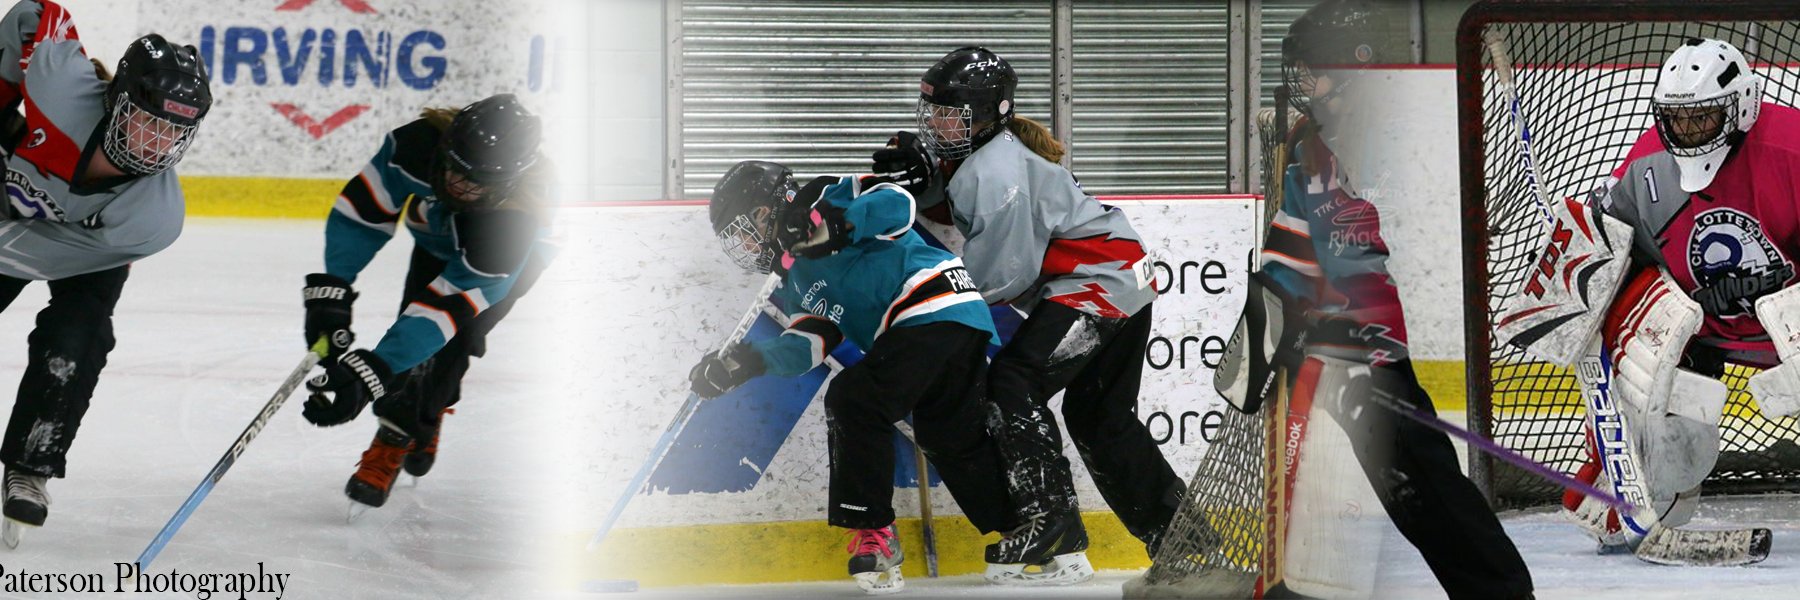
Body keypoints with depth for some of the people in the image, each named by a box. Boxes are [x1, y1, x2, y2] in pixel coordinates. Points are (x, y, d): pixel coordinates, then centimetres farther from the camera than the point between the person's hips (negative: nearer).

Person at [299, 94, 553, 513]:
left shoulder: (515, 220, -47)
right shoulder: (418, 144, -39)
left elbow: (450, 305, -46)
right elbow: (361, 211, -24)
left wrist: (371, 370, -52)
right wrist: (331, 290, -33)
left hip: (517, 255, -4)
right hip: (436, 239, 4)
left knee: (452, 339, -22)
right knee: (414, 328, -13)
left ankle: (397, 438, -5)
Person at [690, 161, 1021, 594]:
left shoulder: (829, 197, 3)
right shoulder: (796, 279, 26)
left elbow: (898, 205, -12)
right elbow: (809, 345, 12)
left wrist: (836, 225, -23)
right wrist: (747, 361, 0)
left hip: (936, 309, -10)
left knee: (854, 400, -16)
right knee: (957, 443, 13)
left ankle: (871, 534, -15)